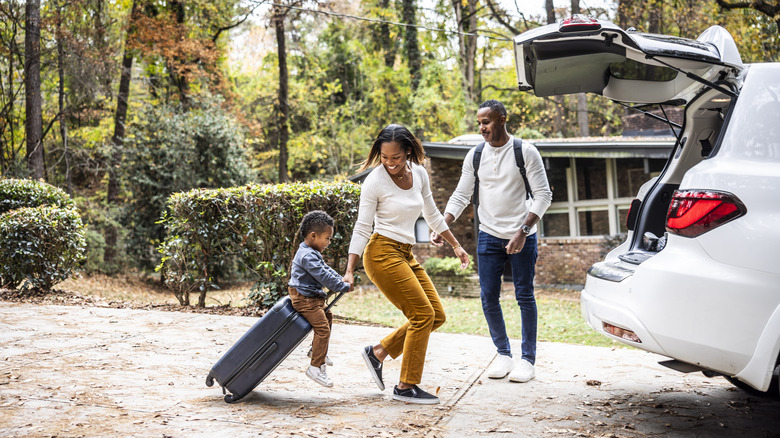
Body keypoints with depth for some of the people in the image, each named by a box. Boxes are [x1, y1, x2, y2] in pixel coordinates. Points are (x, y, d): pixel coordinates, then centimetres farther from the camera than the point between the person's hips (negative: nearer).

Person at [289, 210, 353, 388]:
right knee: (322, 328, -15)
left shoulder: (310, 252, 12)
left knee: (327, 317, 27)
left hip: (312, 297, 11)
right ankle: (316, 367, -13)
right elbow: (324, 276, -25)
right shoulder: (308, 256, -24)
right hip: (304, 298, -11)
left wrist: (341, 279, 10)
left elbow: (325, 268, 21)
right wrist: (344, 287, -17)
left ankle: (317, 351, 37)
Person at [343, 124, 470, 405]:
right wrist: (349, 271, -12)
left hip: (406, 254, 8)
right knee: (423, 314, -11)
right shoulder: (374, 182, -13)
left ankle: (378, 352, 15)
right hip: (382, 252, -8)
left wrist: (456, 245, 20)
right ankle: (406, 387, -2)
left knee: (437, 316, 6)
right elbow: (362, 228, -9)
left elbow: (431, 215, 18)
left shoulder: (419, 173, 4)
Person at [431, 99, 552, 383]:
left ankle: (528, 359, 11)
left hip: (522, 237, -3)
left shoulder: (525, 152, -7)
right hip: (489, 235, 3)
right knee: (489, 297, 2)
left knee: (524, 296, 1)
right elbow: (460, 196, 7)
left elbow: (543, 195, -8)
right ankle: (503, 354, 18)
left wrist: (523, 231, -17)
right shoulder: (475, 156, 4)